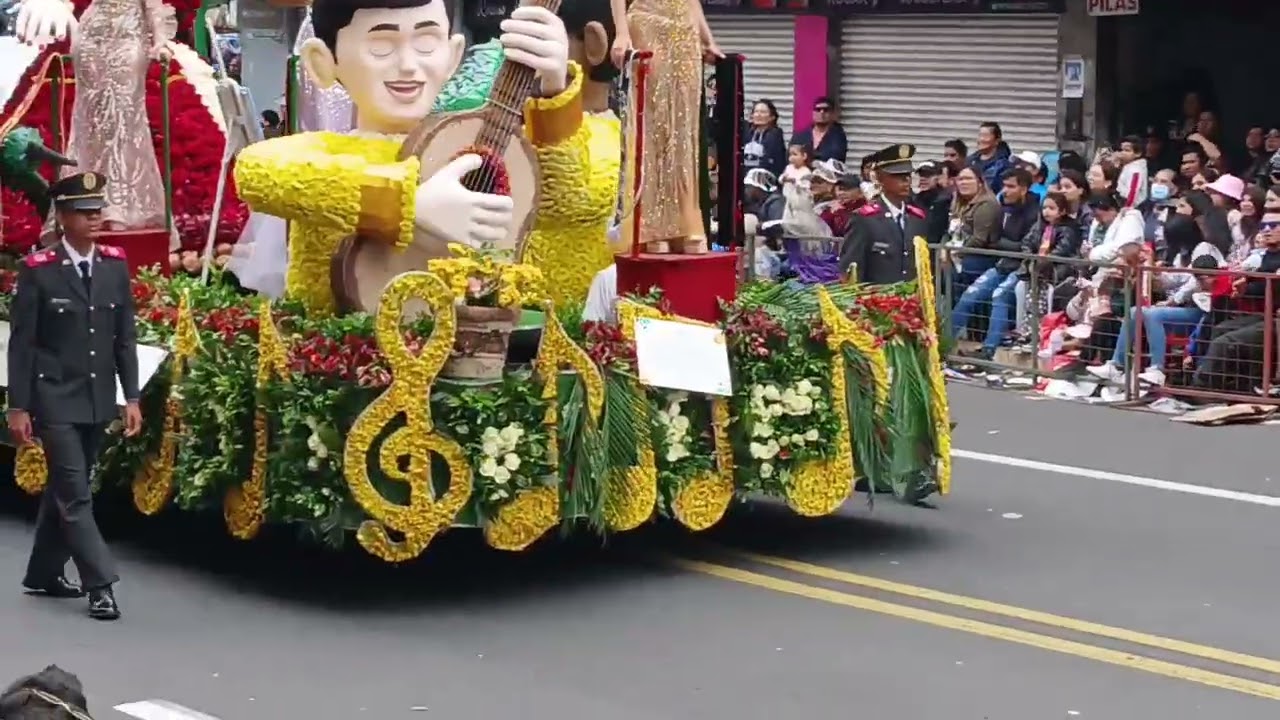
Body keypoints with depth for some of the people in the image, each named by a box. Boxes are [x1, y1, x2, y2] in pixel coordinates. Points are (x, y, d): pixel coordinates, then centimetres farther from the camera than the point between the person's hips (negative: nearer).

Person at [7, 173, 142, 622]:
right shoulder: (38, 270, -9)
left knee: (63, 489, 15)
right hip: (55, 400, -5)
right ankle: (101, 585, -4)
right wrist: (18, 406, -9)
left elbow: (125, 338, 8)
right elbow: (21, 343, -7)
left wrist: (131, 397, 4)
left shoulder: (115, 266, 5)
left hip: (98, 400, 5)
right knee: (75, 495, -6)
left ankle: (43, 573, 28)